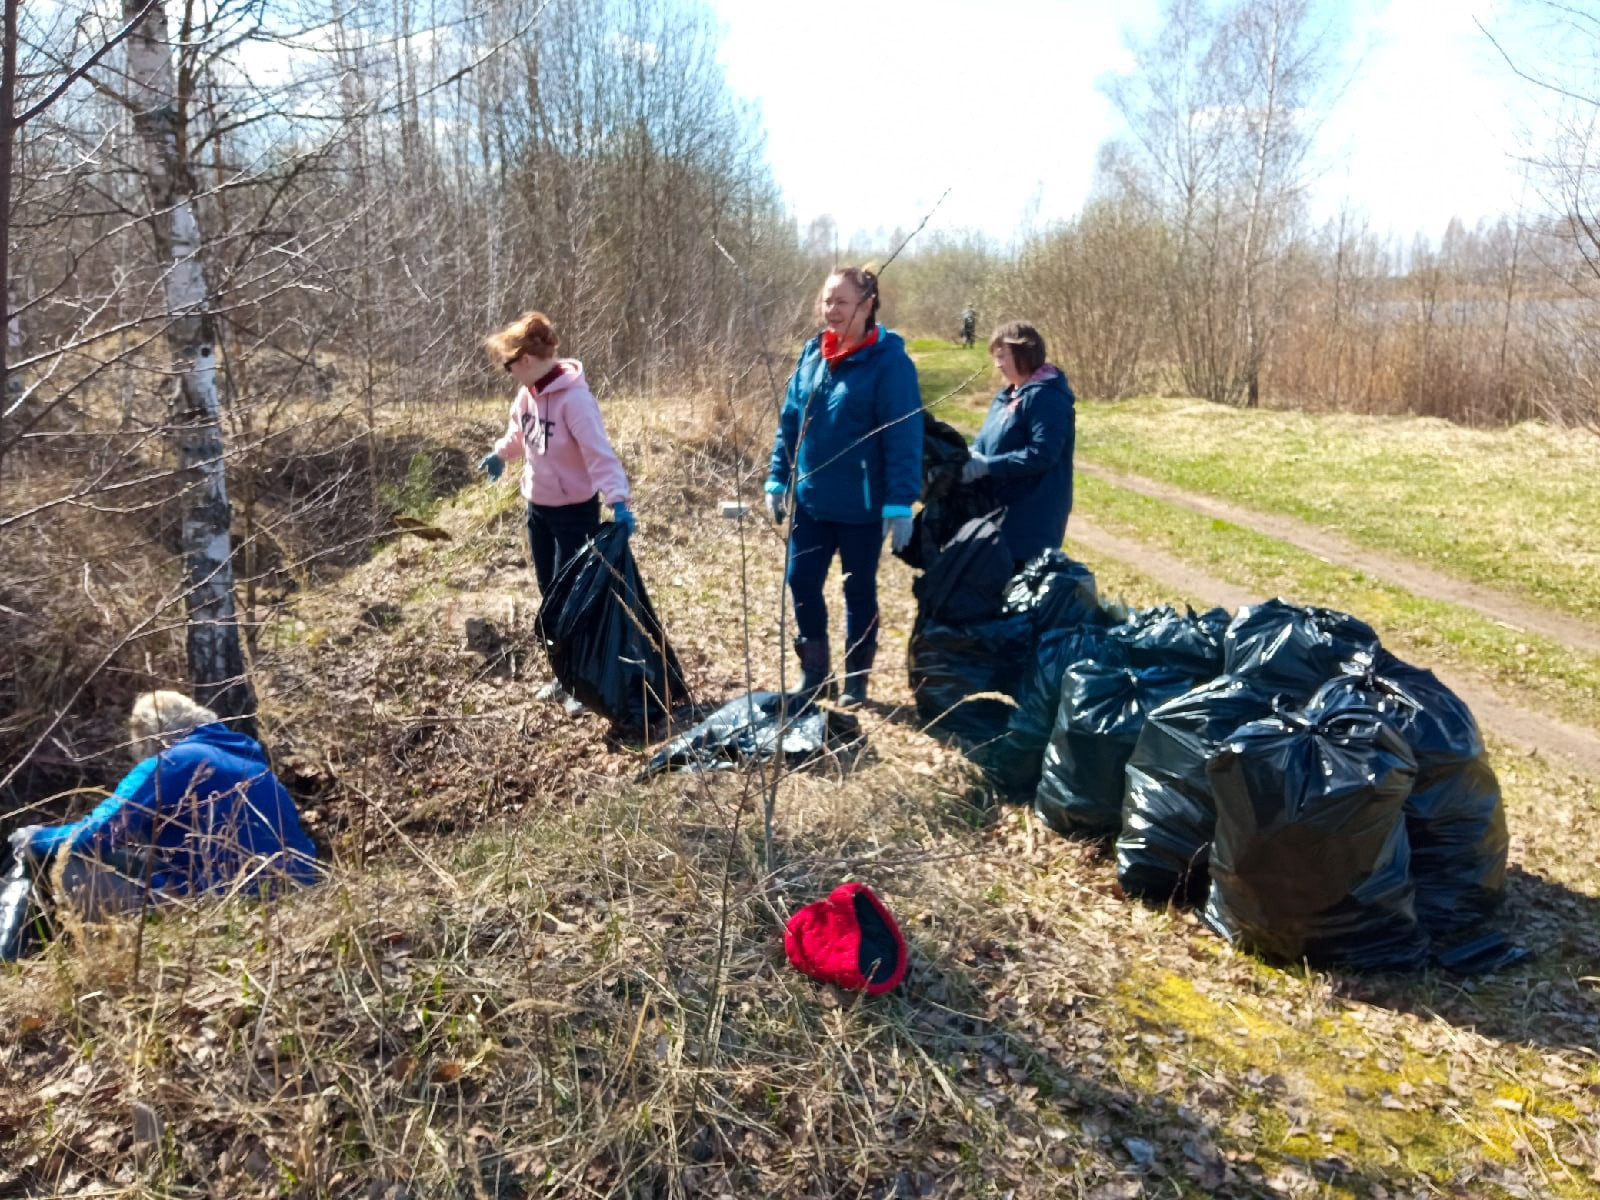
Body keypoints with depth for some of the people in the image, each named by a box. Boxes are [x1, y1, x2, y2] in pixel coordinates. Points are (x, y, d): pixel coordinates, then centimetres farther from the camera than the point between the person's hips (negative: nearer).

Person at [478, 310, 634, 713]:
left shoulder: (574, 397, -24)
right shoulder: (527, 392, 1)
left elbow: (599, 452, -31)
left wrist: (618, 500, -40)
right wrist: (499, 454, 22)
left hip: (575, 510, -8)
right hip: (538, 507, 8)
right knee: (551, 596, 14)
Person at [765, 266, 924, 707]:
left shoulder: (889, 361, -12)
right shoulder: (811, 353, 5)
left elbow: (904, 437, -15)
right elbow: (789, 421, 11)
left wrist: (900, 502, -20)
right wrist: (777, 479, 6)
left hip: (862, 505, -5)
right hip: (810, 500, 5)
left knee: (859, 590, 9)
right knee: (802, 582, 7)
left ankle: (856, 679, 25)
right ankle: (813, 669, 27)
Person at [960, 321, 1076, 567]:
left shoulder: (1046, 397, -15)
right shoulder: (1007, 396, 15)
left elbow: (1041, 454, -24)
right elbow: (985, 441, 18)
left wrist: (987, 466, -23)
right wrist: (968, 459, -4)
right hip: (1002, 511, 9)